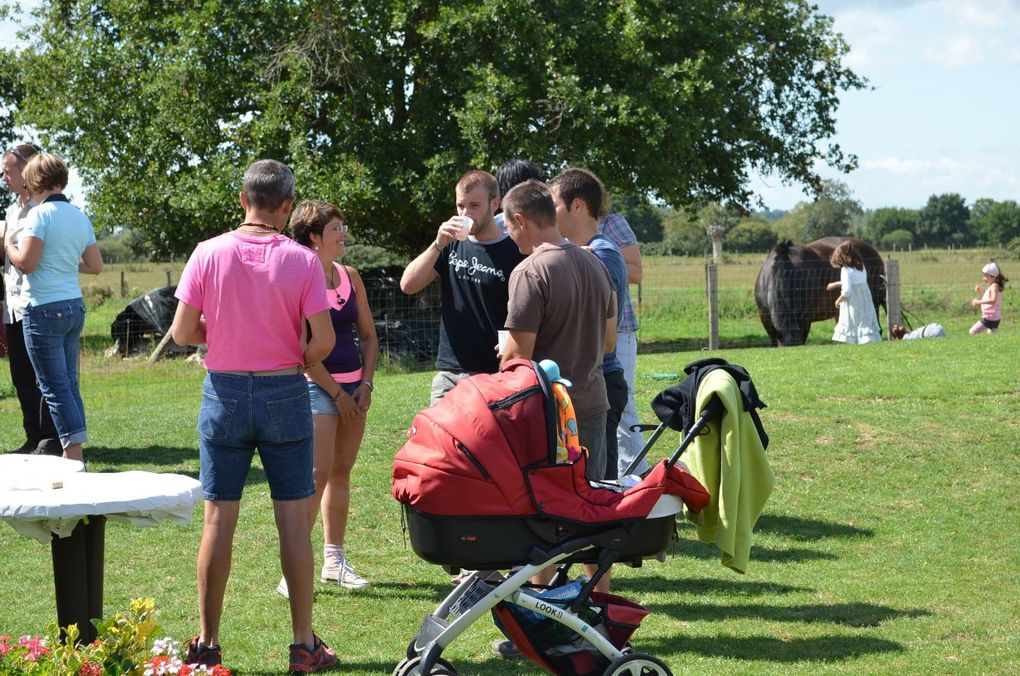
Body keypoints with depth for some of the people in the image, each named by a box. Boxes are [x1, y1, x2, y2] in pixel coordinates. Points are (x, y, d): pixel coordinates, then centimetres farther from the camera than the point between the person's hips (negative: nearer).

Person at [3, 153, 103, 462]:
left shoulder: (40, 214, -12)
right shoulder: (80, 217, 10)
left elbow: (26, 263, -18)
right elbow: (95, 265, 12)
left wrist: (10, 243, 0)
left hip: (44, 309, -7)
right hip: (75, 307, 7)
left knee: (55, 388, -4)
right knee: (70, 384, 13)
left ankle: (74, 456, -7)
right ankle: (74, 453, 15)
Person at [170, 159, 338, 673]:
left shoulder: (209, 254, -6)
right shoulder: (301, 260, -8)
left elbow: (182, 333, -5)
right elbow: (323, 340, -10)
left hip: (225, 394, 1)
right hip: (285, 394, -1)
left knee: (218, 519, 6)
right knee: (293, 519, 5)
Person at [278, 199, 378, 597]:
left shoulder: (350, 277, 10)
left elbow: (368, 335, 15)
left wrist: (365, 384, 2)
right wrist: (337, 393, -11)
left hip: (355, 386, 7)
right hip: (317, 385, -7)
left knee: (342, 472, 10)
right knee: (318, 472, -13)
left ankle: (334, 561, 17)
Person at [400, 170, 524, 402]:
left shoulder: (514, 253, -4)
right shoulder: (452, 246, 12)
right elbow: (408, 285, 3)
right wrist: (438, 244, -9)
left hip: (494, 376, -4)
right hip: (448, 374, 4)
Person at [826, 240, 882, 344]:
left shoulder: (846, 270, -15)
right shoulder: (861, 267, 9)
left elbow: (847, 291, -21)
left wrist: (838, 300, -3)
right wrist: (836, 284, 33)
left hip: (853, 306, -6)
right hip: (865, 303, 6)